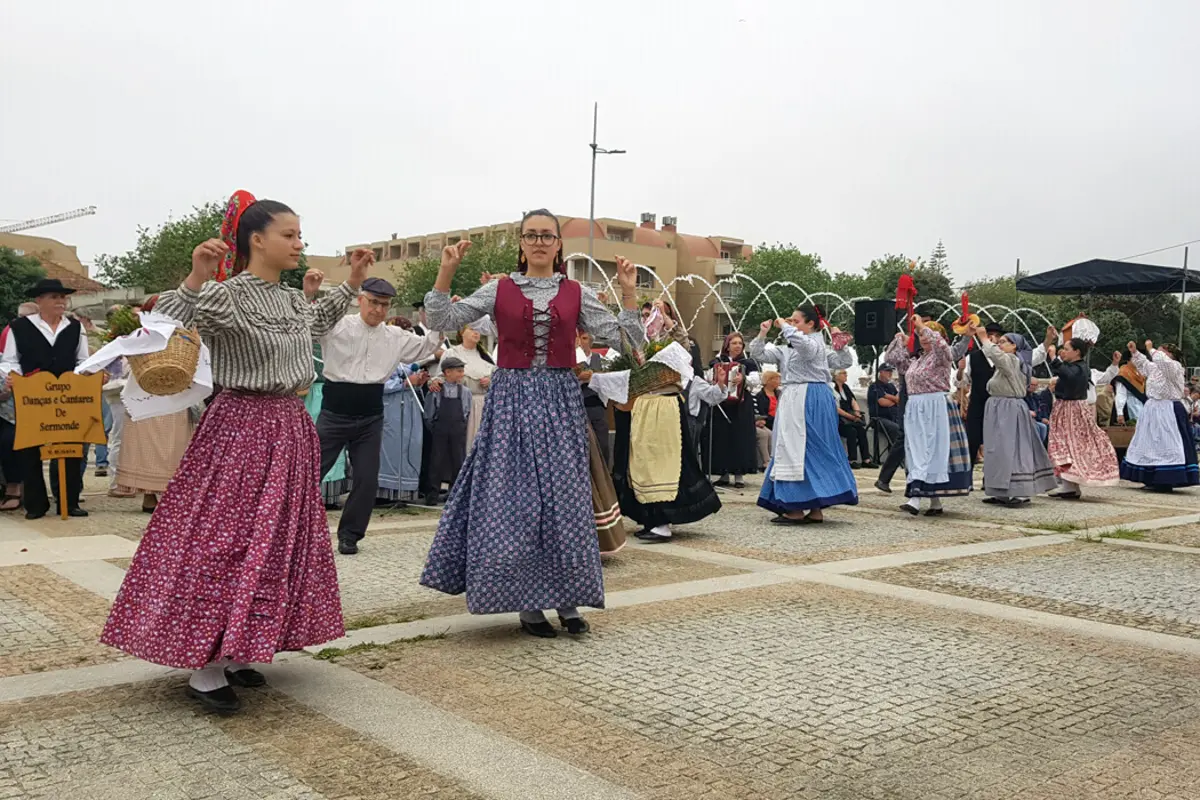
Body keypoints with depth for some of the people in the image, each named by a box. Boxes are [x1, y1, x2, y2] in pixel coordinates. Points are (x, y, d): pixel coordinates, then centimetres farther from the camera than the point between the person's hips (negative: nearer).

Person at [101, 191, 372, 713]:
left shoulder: (293, 299, 11)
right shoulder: (226, 295, -13)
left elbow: (316, 324, 33)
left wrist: (352, 283, 29)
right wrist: (195, 279, -34)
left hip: (291, 430, 9)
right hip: (240, 428, -8)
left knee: (275, 543, 12)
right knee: (225, 542, -5)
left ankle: (234, 652, 25)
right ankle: (205, 669, 5)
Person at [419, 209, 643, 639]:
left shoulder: (577, 294, 6)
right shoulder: (498, 289, 4)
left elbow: (624, 340, 3)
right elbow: (443, 322, 0)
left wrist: (629, 293, -6)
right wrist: (446, 273, -9)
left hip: (560, 401, 1)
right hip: (511, 398, -1)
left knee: (565, 498, 3)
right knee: (514, 499, -1)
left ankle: (567, 599, 16)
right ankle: (528, 602, 11)